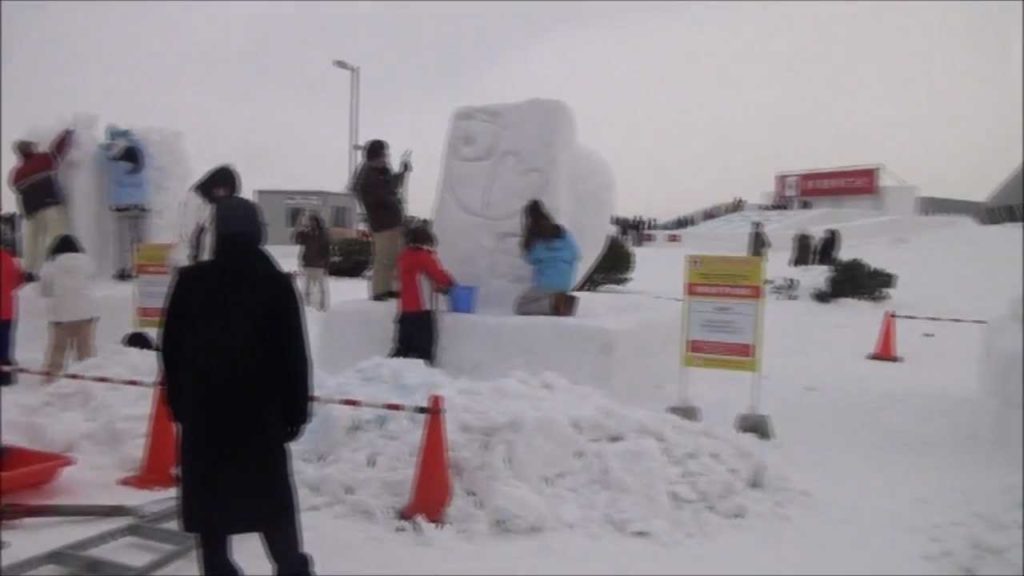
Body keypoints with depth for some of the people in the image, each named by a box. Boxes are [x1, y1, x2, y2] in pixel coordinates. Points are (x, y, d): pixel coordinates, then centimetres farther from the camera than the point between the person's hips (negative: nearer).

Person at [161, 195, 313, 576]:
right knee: (271, 494, 10)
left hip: (203, 407, 1)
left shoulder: (191, 281, -1)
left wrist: (178, 400, 13)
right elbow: (294, 354, -4)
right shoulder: (277, 284, -3)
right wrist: (296, 409, 2)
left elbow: (171, 347, 4)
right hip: (260, 408, 0)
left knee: (209, 494, 10)